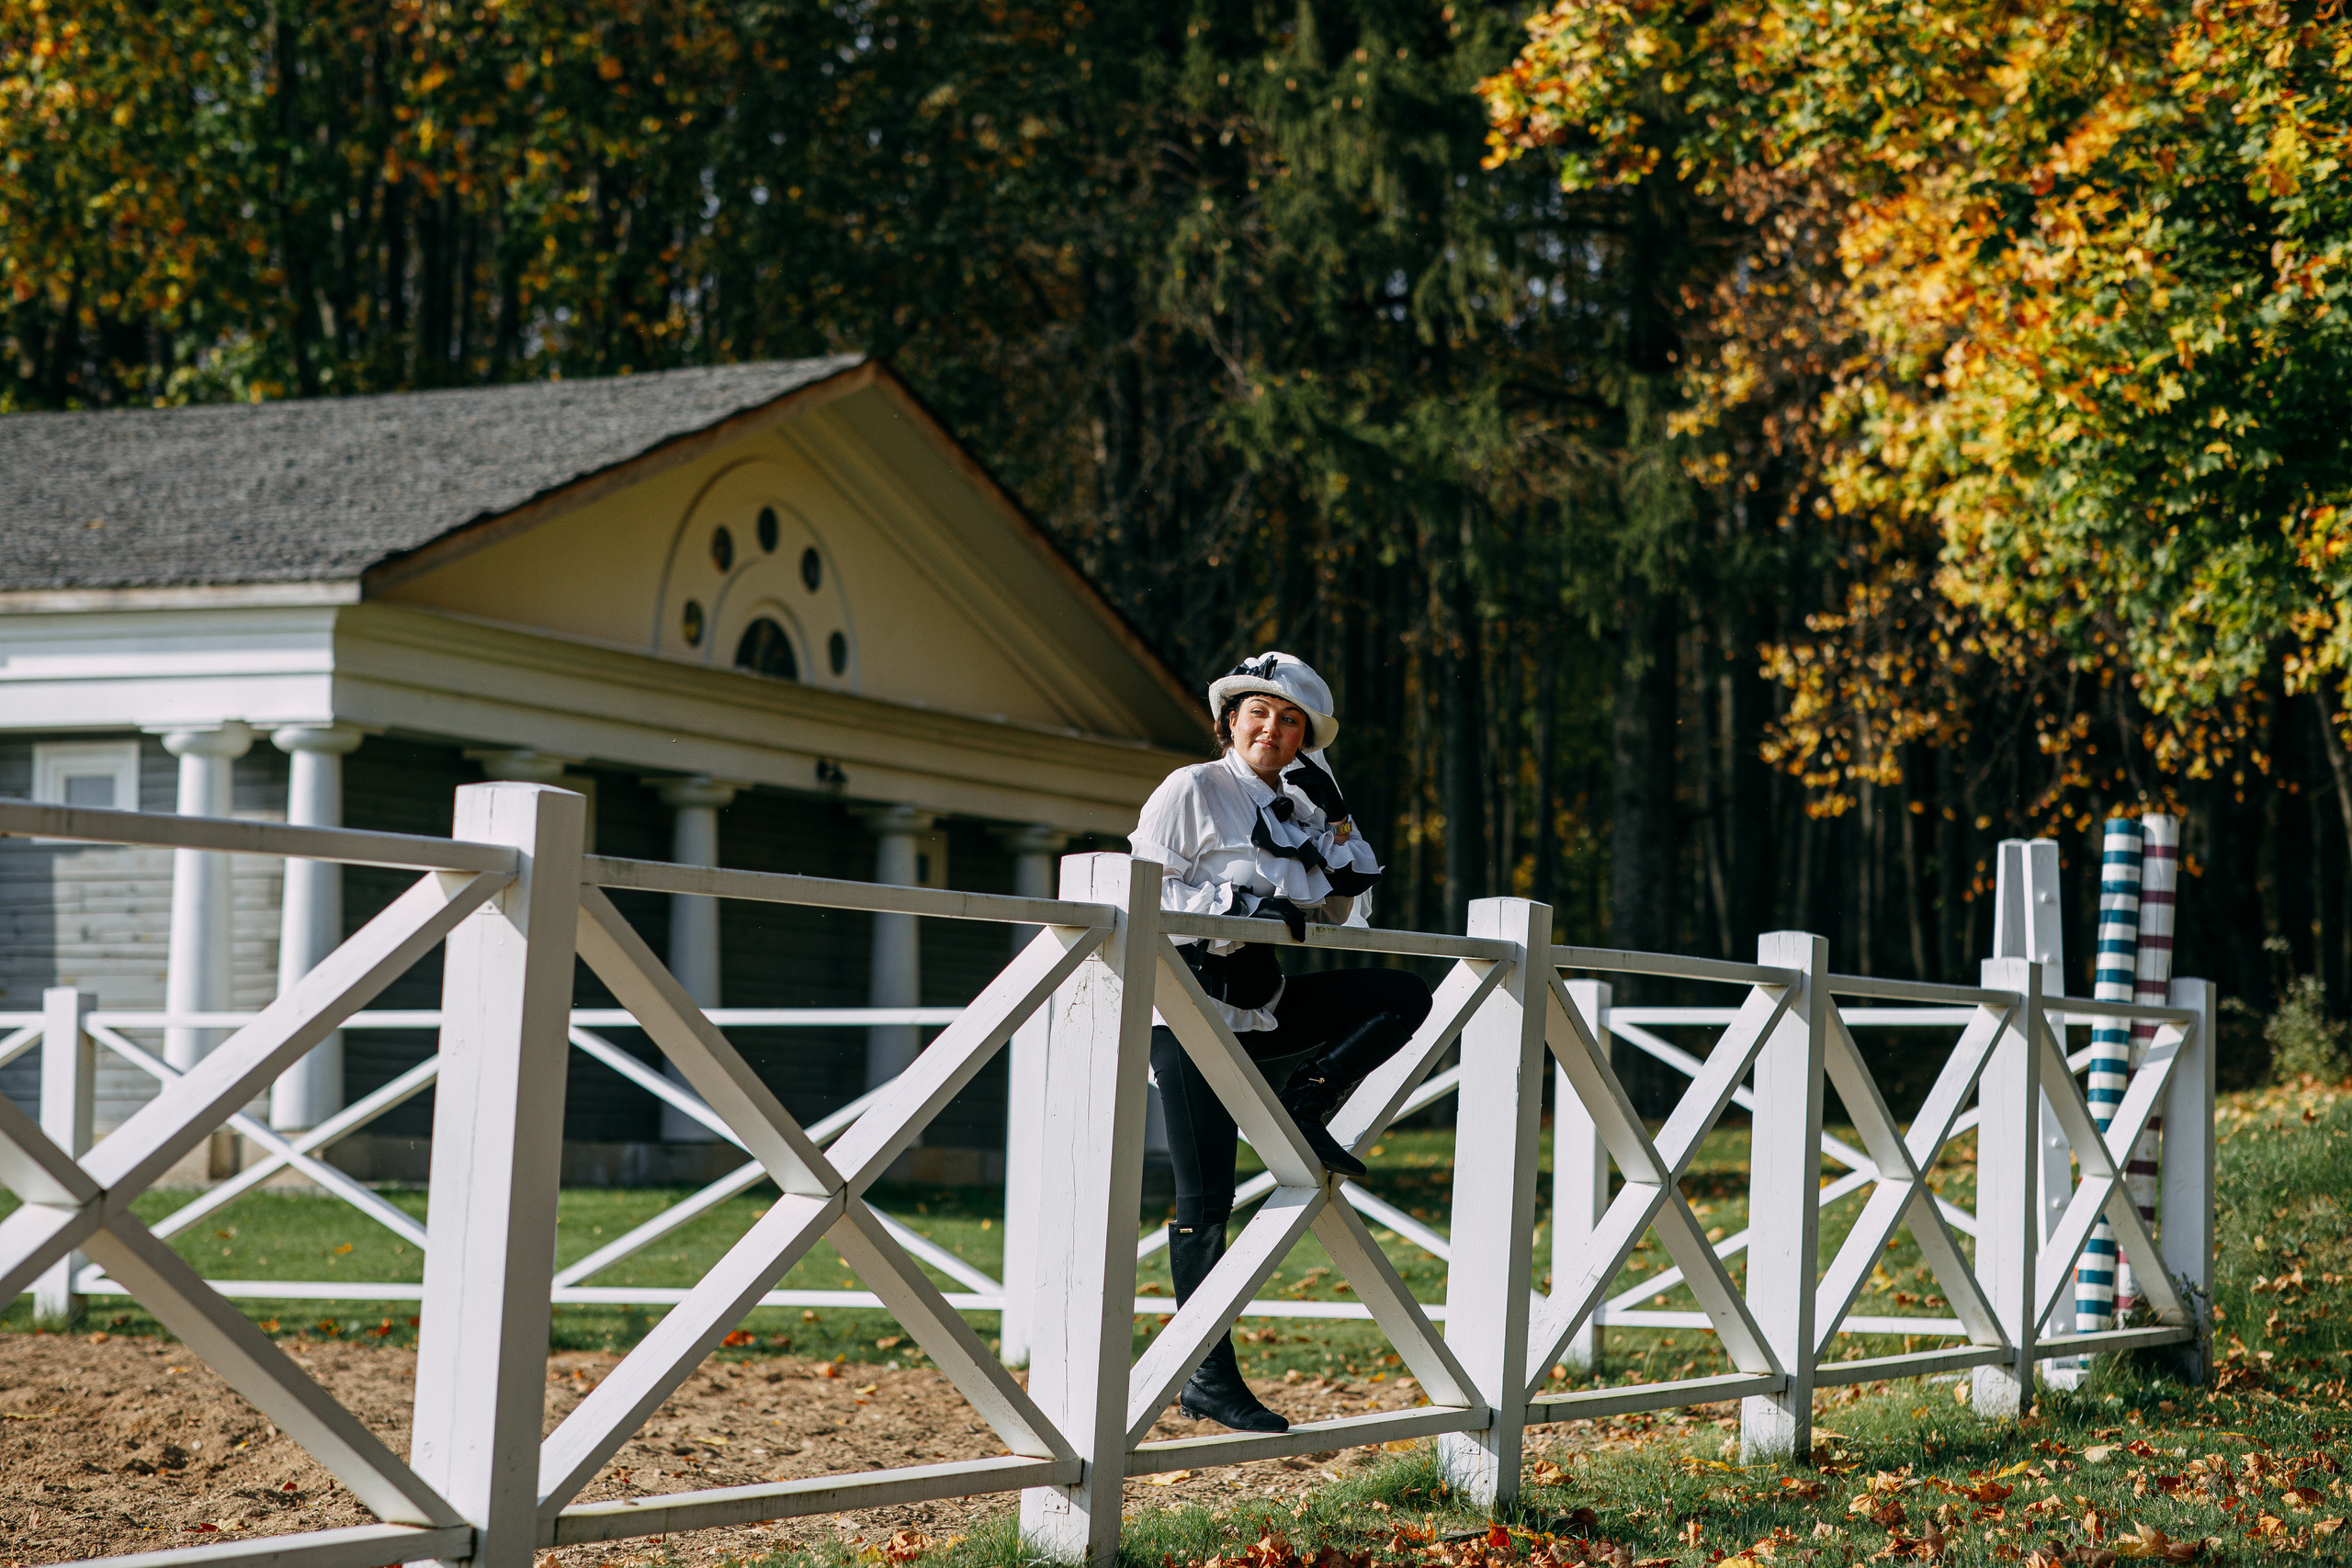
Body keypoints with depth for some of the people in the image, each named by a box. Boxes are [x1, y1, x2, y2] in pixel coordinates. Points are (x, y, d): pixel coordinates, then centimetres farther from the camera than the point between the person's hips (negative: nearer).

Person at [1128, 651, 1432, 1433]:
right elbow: (1145, 891, -12)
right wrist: (1242, 906, -21)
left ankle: (1301, 1109, -5)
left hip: (1263, 1009, 7)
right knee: (1204, 1199, -6)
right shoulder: (1191, 791, -4)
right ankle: (1208, 1379, -2)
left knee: (1403, 996, -7)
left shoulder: (1298, 809, 15)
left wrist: (1336, 818, 5)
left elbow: (1346, 910, 15)